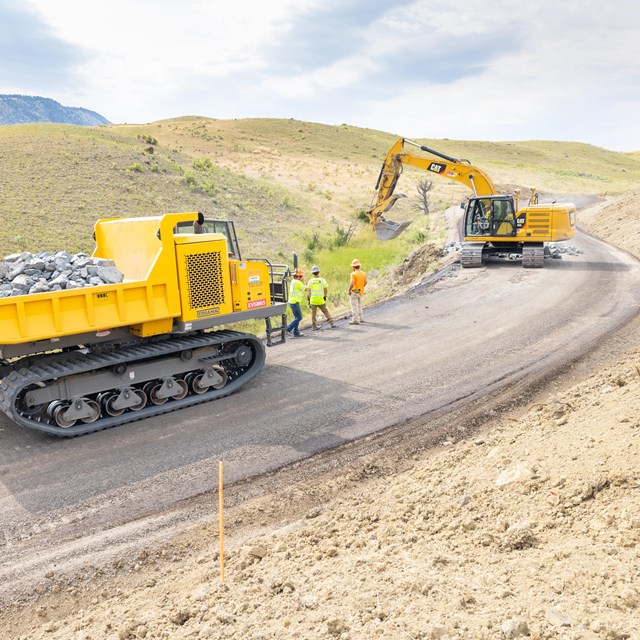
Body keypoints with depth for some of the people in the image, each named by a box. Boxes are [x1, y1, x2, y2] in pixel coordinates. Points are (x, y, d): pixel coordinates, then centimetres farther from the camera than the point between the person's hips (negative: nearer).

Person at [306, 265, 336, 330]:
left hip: (313, 299, 0)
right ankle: (332, 323, 12)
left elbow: (308, 291, -1)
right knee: (325, 311, 12)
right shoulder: (322, 280, -2)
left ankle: (314, 326, 6)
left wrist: (308, 298, 6)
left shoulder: (310, 281, 0)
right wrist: (325, 296, 9)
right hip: (321, 299, 0)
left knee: (313, 313, 7)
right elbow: (326, 289, -4)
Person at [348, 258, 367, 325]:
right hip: (361, 292, 7)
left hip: (354, 292, -7)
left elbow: (352, 283, -26)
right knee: (359, 305, 21)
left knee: (354, 306, -2)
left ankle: (355, 320, -2)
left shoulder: (353, 274, -18)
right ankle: (360, 318, 28)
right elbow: (365, 283, 13)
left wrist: (349, 290, -13)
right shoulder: (363, 273, 4)